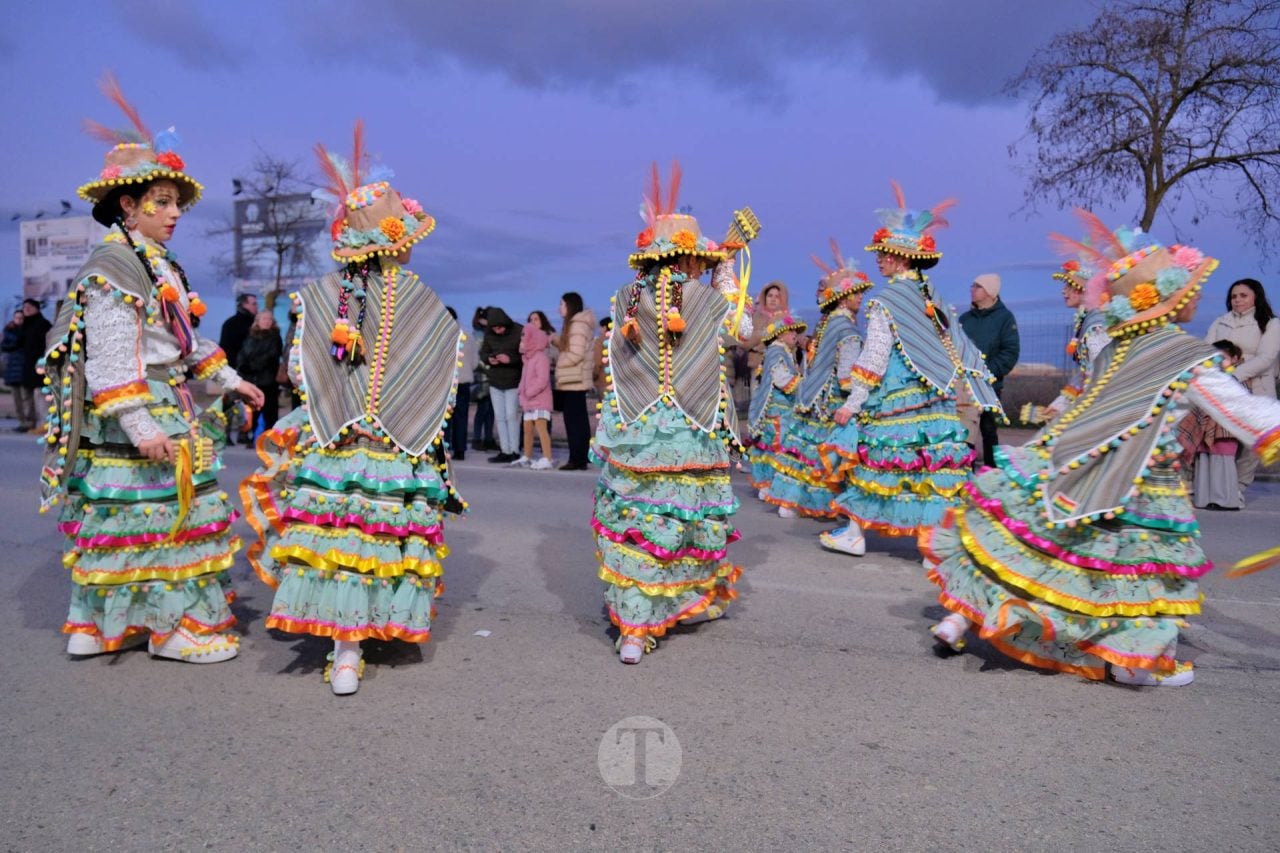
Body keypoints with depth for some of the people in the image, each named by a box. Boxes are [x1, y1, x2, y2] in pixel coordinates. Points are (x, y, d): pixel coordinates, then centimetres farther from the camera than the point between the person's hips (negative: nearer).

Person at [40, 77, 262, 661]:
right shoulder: (111, 269, -14)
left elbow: (186, 342, 25)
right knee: (165, 514, -4)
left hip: (168, 410, 10)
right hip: (137, 420, -10)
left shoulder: (158, 266, 16)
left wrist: (229, 380, 25)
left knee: (124, 519, 13)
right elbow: (111, 357, -21)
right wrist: (140, 425, -26)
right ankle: (179, 627, 6)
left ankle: (101, 624, 23)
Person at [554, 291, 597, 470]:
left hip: (574, 380, -10)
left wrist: (557, 363, -7)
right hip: (575, 380, 10)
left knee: (574, 421, -8)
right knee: (579, 420, 11)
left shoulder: (577, 325, -13)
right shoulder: (575, 324, 18)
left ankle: (576, 459, -6)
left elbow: (575, 355, -19)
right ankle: (580, 458, 15)